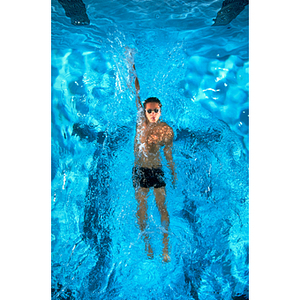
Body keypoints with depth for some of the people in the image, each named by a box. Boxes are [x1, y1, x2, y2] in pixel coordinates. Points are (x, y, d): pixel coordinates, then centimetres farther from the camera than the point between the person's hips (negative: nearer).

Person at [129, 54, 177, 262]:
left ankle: (166, 246, 15)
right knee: (142, 207, 8)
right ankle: (146, 243, 26)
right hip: (139, 171, 1)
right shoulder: (141, 121, -5)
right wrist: (132, 67, -4)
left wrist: (174, 173, 11)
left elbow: (168, 153, 5)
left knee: (162, 207, 3)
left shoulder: (167, 130, -6)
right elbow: (137, 94, -6)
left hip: (157, 171, -1)